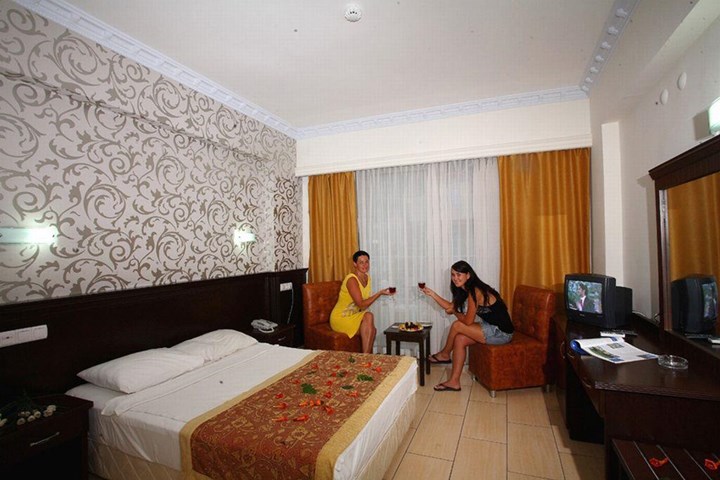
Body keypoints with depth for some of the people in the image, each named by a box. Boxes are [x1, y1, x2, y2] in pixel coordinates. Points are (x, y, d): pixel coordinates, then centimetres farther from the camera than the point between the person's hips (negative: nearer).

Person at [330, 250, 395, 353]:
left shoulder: (367, 277, 4)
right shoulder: (351, 279, -22)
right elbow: (361, 304, -26)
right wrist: (380, 293, -27)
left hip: (353, 316, 7)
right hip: (340, 318, -7)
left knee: (371, 329, -21)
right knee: (368, 316, -28)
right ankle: (366, 356, -21)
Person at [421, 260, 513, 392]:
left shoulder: (475, 291, -22)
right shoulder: (466, 289, 7)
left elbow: (468, 321, -19)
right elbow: (450, 306, 13)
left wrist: (455, 312, 0)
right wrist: (432, 294, 6)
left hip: (501, 333, -9)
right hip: (492, 328, 9)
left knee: (457, 325, -12)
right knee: (459, 339, -1)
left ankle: (445, 354, 14)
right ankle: (454, 382, 7)